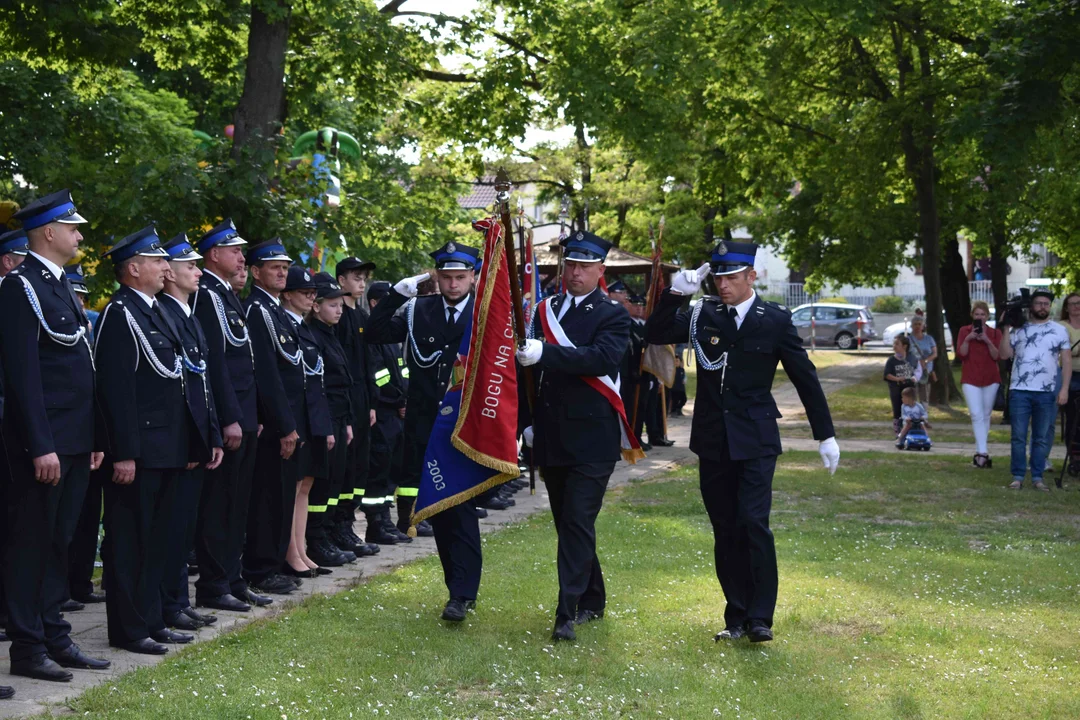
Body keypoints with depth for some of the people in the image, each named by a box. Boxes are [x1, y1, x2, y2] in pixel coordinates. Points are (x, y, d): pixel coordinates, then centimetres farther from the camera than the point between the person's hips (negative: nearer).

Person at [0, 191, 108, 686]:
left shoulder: (61, 288, 16)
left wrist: (92, 439, 15)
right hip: (42, 445, -9)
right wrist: (41, 447, -21)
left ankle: (54, 639, 22)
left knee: (57, 544, 14)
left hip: (75, 443, 9)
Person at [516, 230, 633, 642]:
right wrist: (529, 421, 12)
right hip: (552, 438, 6)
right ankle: (592, 601, 28)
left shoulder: (612, 315, -5)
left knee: (578, 523, -11)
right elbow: (533, 367, 17)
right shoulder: (545, 311, 12)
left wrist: (545, 354, -30)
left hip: (592, 439, -6)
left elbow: (603, 358, -23)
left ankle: (568, 613, -11)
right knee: (567, 523, 13)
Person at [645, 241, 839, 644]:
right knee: (725, 530, 7)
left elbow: (805, 377, 2)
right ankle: (737, 616, 16)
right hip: (713, 439, 3)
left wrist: (825, 435, 2)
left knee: (753, 522, -15)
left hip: (755, 440, -3)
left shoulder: (775, 320, -2)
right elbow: (655, 335, 0)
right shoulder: (703, 315, 4)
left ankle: (760, 617, -7)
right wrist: (675, 295, -13)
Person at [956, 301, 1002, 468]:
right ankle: (982, 452, -21)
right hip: (970, 379, -2)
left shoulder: (995, 333, 7)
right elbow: (960, 354, -4)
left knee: (986, 416, 5)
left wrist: (988, 341, -16)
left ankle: (979, 452, 13)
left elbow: (997, 356, -3)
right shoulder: (964, 331, 5)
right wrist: (968, 339, -19)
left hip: (991, 379, 2)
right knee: (977, 415, -14)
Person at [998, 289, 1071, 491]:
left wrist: (1064, 388, -3)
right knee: (1019, 437, 2)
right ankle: (1018, 476, 7)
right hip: (1019, 391, 0)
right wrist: (1006, 329, -5)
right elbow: (1004, 354, 2)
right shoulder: (1018, 329, 8)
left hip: (1047, 393, 0)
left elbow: (1067, 361, 5)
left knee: (1041, 438, 6)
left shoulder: (1060, 330, 8)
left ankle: (1037, 478, 11)